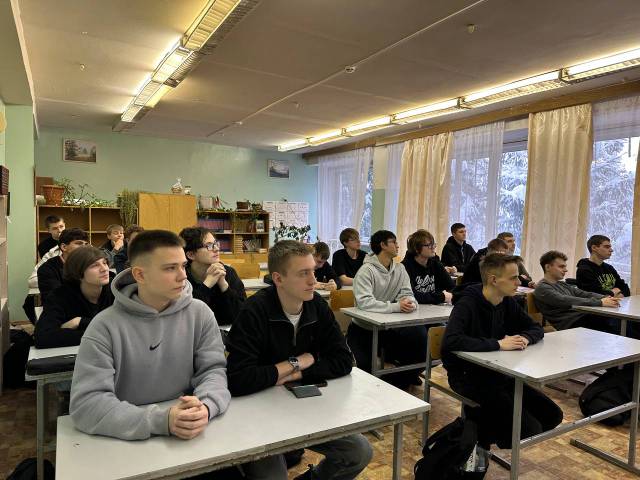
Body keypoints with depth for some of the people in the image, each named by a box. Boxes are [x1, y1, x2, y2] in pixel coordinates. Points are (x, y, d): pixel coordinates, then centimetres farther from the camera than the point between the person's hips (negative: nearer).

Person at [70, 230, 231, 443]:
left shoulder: (200, 314, -1)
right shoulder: (106, 326, -9)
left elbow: (214, 369, -2)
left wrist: (205, 406, -24)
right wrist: (160, 420, -26)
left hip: (190, 438, 2)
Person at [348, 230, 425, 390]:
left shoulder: (399, 268, 4)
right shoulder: (367, 270, -16)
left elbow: (407, 294, -2)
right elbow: (365, 302, -29)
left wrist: (409, 303, -27)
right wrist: (396, 306, -37)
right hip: (364, 328, -5)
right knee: (365, 365, -24)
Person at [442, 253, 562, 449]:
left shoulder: (507, 302, 4)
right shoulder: (467, 304, -19)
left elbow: (536, 328, 14)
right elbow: (450, 341, -35)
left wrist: (525, 338, -11)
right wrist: (498, 344, -30)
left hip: (498, 374, 8)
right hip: (468, 377, -8)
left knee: (552, 415, 4)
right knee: (529, 430, -15)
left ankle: (481, 435, 10)